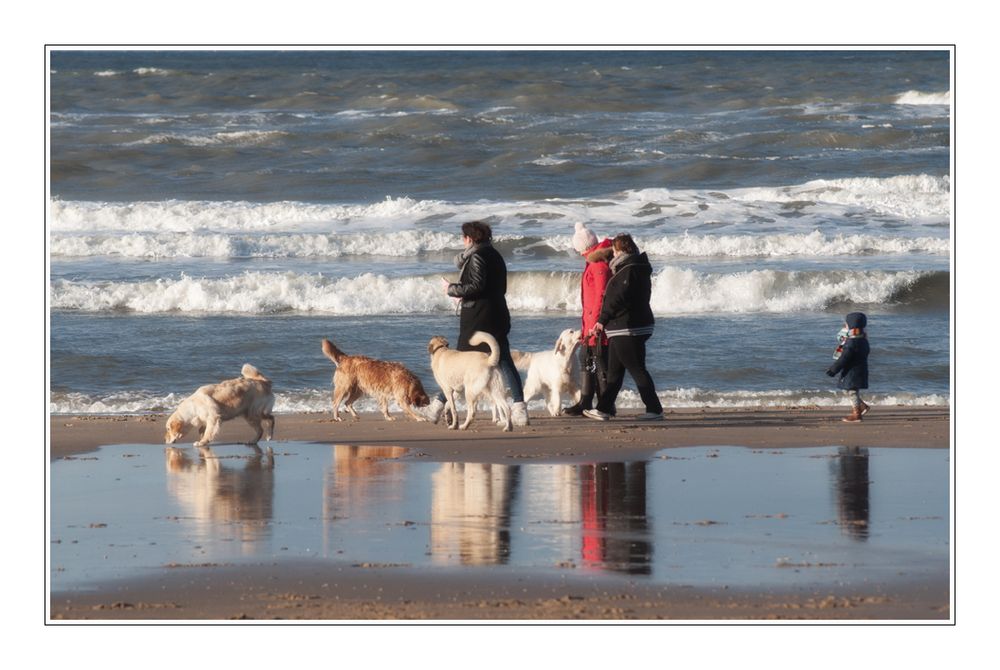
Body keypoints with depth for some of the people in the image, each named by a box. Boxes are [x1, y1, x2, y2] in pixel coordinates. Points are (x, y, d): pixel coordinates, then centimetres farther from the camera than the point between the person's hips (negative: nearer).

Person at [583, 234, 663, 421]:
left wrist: (602, 320, -12)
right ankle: (603, 409, 19)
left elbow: (617, 300, -21)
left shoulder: (629, 271, -16)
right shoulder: (638, 268, 17)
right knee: (614, 372, 14)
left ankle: (655, 410, -6)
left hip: (627, 329, -11)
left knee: (637, 370, -7)